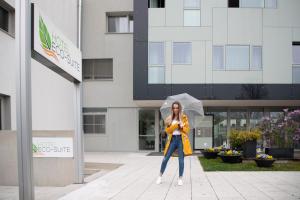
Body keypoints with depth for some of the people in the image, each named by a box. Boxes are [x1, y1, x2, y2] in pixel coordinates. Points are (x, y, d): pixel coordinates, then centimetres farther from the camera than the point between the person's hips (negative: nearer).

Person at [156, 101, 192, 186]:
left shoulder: (184, 117, 4)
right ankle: (160, 176, 15)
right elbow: (167, 130, -1)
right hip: (172, 139, 1)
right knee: (165, 158, 1)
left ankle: (180, 178, 11)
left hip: (181, 139, -1)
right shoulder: (169, 119, 9)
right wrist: (177, 124, -13)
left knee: (181, 159, -1)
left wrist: (181, 126, -16)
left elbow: (187, 129, 3)